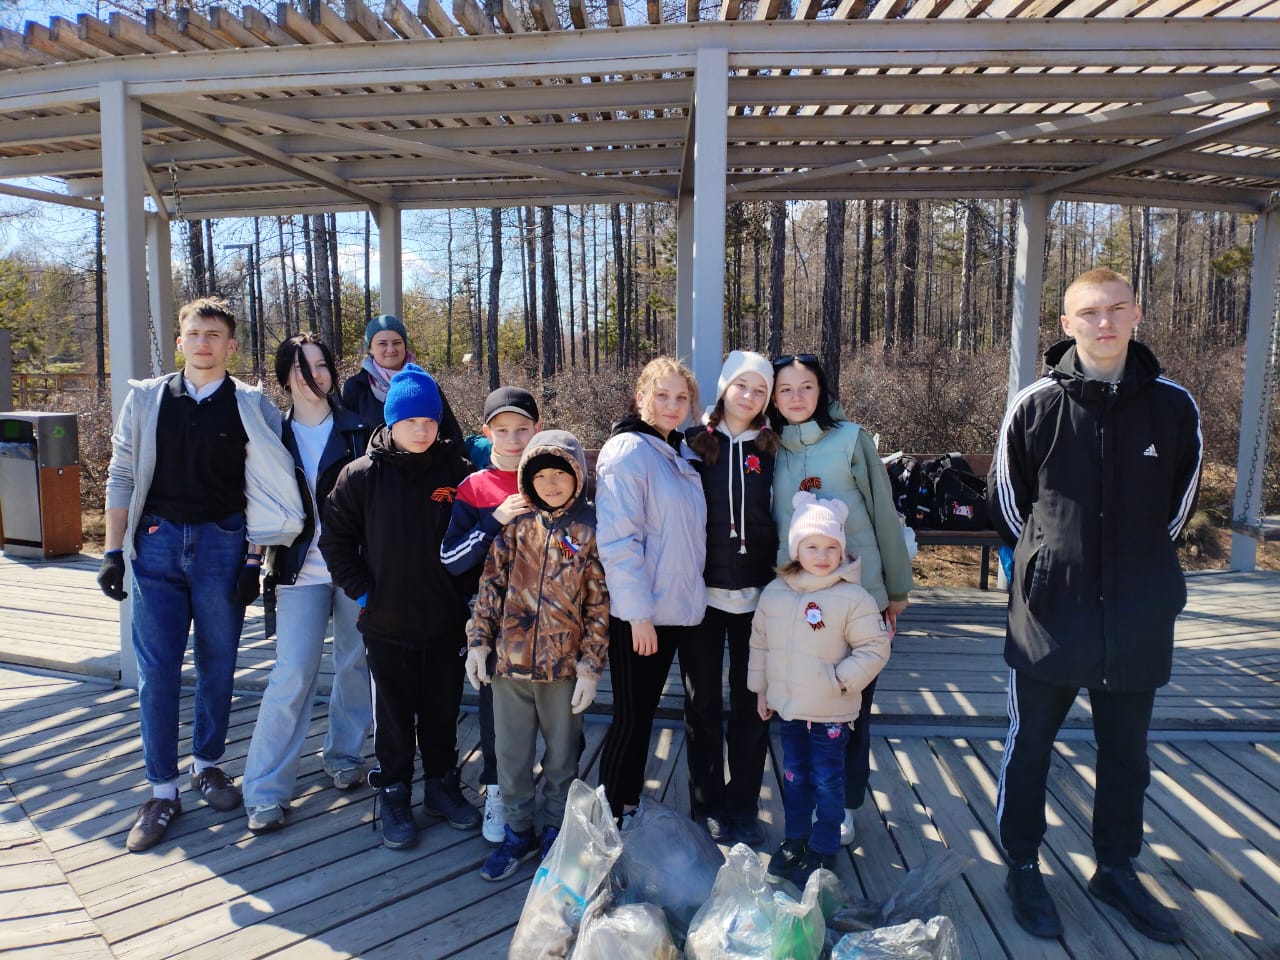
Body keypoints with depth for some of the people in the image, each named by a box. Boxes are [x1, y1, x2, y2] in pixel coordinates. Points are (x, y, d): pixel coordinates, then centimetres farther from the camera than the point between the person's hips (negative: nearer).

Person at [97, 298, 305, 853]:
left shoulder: (253, 407, 1)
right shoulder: (146, 400, 6)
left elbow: (265, 489, 0)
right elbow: (122, 476, 7)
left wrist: (254, 558, -4)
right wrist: (114, 551, 2)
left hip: (224, 542, -1)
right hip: (158, 541, 1)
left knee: (218, 663, 8)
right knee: (157, 668, 2)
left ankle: (207, 764, 28)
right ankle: (162, 790, 14)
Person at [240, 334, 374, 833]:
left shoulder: (358, 430, 2)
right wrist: (272, 564, -3)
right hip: (301, 569, 0)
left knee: (355, 664, 10)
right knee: (292, 674, -6)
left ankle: (345, 755, 31)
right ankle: (266, 790, 5)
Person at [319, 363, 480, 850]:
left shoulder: (456, 470, -5)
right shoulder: (361, 475, -5)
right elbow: (336, 537, 2)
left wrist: (468, 589, -2)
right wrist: (361, 591, -3)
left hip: (446, 621, 1)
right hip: (386, 623, -1)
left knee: (443, 711, 15)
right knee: (393, 716, 13)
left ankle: (443, 786, 34)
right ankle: (394, 795, 29)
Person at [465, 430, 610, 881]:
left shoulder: (591, 530, -4)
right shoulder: (517, 525, 2)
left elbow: (599, 603, -5)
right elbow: (491, 584, 5)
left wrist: (591, 665, -8)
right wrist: (479, 641, 0)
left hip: (564, 666, -2)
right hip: (509, 660, 2)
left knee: (562, 756, 14)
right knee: (511, 754, 13)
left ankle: (555, 833, 33)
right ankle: (518, 832, 31)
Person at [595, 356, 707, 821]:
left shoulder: (681, 452, 12)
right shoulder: (627, 451, -14)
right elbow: (618, 539, -19)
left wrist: (687, 595, 14)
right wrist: (638, 612, -20)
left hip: (680, 609, 8)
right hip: (638, 615, -7)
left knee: (642, 716, 18)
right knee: (632, 720, 4)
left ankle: (630, 812, 32)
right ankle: (614, 818, 21)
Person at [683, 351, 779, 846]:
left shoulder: (771, 449, 6)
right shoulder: (693, 443, 1)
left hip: (755, 595, 1)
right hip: (702, 592, -1)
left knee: (750, 704, 8)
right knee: (703, 703, 9)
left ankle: (743, 808, 22)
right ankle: (708, 805, 24)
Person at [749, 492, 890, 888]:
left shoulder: (853, 598, -15)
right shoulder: (774, 593, -1)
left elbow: (875, 648, -11)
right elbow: (760, 643, 9)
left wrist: (841, 680, -17)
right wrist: (760, 689, 11)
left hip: (831, 712, -5)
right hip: (788, 707, 5)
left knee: (827, 782, 8)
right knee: (794, 778, 19)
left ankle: (823, 852, 23)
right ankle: (794, 842, 35)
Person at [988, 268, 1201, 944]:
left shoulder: (1172, 406, 0)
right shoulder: (1034, 406, -5)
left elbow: (1180, 502, 14)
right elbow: (1006, 500, 7)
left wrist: (1141, 564, 14)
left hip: (1136, 616, 2)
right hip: (1050, 609, -2)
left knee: (1126, 753, 17)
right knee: (1028, 748, 9)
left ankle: (1116, 870, 36)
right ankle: (1022, 868, 27)